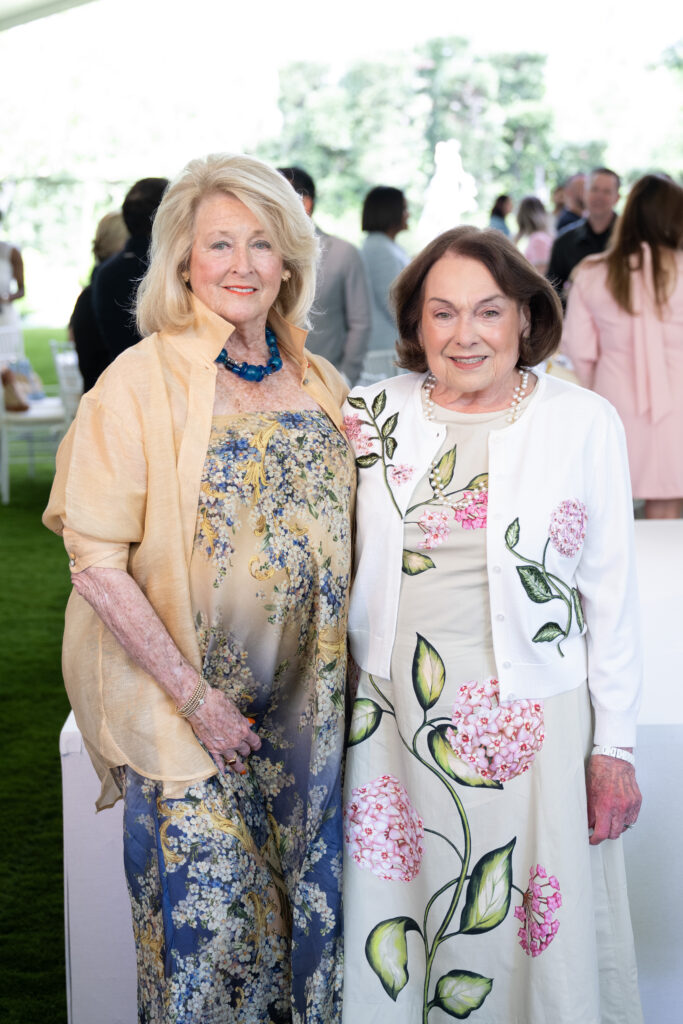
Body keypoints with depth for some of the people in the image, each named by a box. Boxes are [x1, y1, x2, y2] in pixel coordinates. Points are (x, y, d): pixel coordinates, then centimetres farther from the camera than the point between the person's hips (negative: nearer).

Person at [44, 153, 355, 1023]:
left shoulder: (321, 385, 5)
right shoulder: (141, 381, -10)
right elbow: (97, 562, -14)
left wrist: (339, 679, 4)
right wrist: (194, 696, -16)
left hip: (304, 709, 5)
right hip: (185, 710, -4)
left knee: (304, 906, 14)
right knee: (209, 916, 3)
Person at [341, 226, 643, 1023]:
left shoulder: (584, 422, -3)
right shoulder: (374, 415, 3)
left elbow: (612, 595, 0)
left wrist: (615, 747, -2)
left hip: (530, 720, -2)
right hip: (394, 717, 2)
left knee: (534, 932, 4)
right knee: (388, 937, 11)